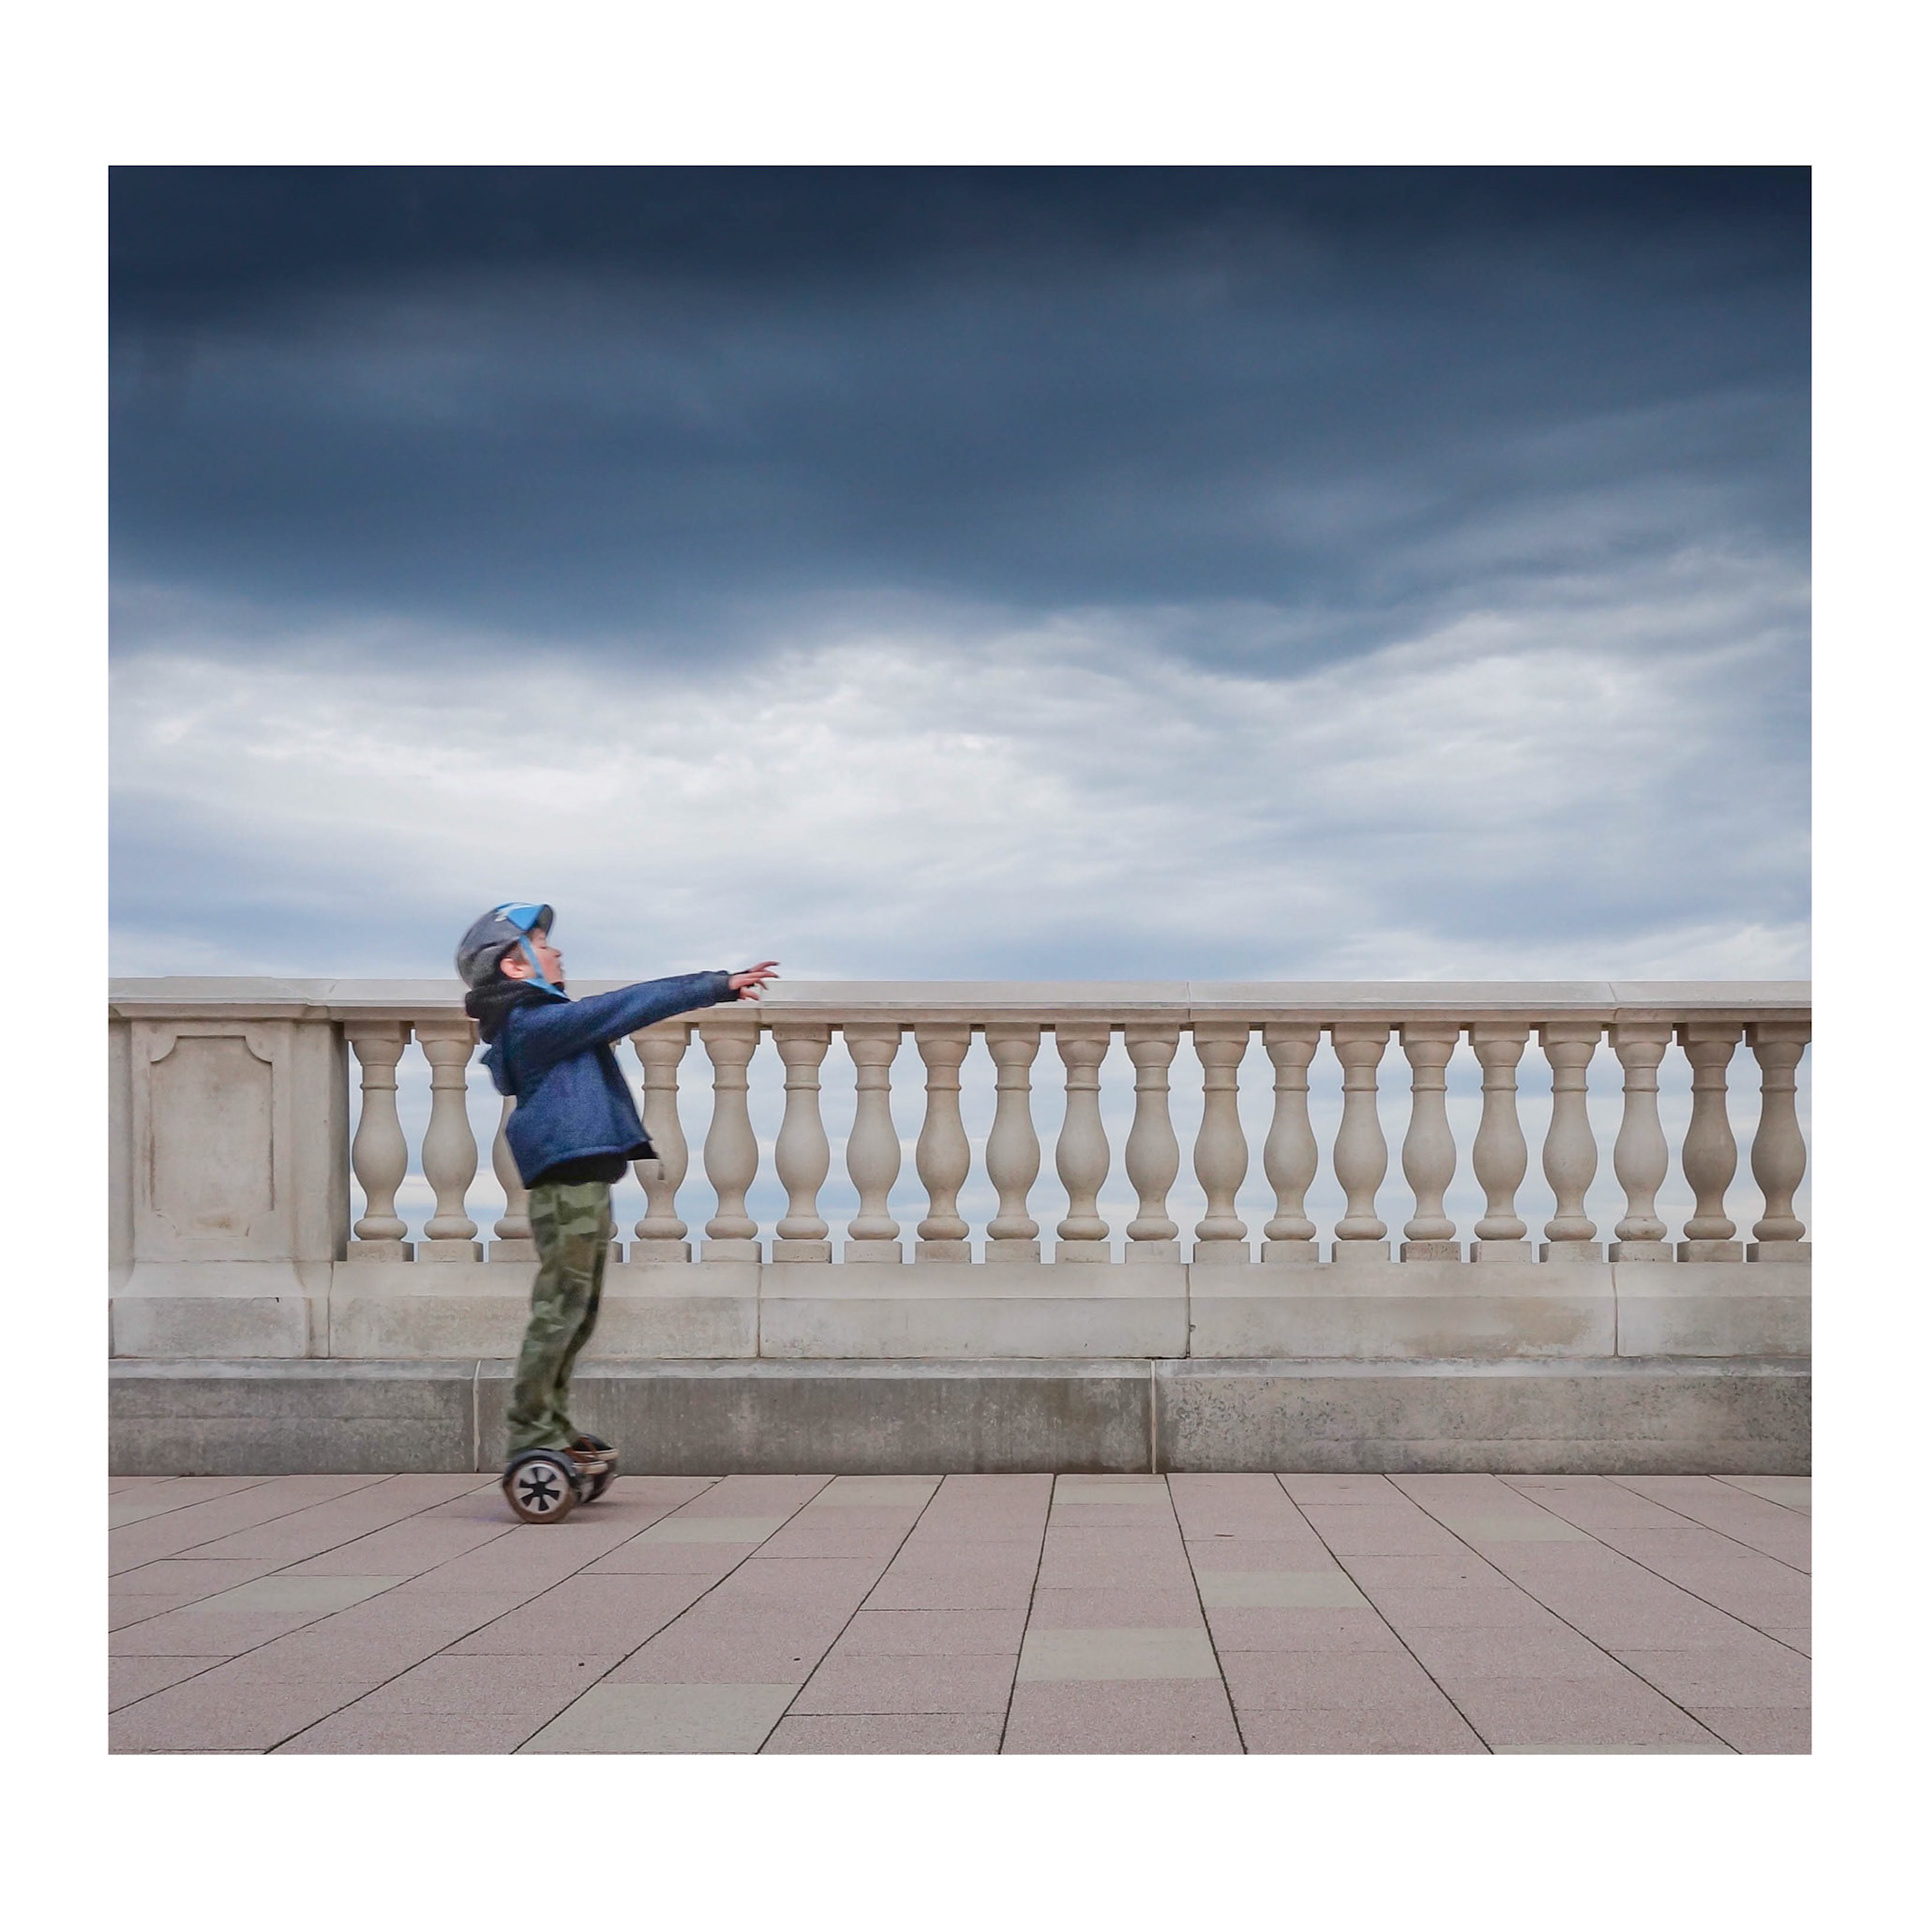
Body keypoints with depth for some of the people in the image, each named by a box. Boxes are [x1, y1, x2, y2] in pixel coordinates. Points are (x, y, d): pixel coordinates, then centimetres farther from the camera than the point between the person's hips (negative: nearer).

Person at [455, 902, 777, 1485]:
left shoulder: (541, 1020, 19)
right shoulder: (534, 1021, -14)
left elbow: (618, 1010, 26)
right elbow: (627, 1007, -16)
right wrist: (719, 986, -14)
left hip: (584, 1181, 11)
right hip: (567, 1180, -11)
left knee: (576, 1308, 14)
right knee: (560, 1306, -9)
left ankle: (550, 1427, 21)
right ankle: (530, 1435, -6)